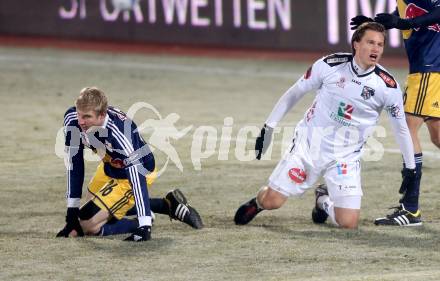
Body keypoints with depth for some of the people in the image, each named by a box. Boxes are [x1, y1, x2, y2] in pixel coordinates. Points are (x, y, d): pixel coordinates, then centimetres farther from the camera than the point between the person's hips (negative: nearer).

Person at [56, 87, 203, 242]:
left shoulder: (118, 133, -42)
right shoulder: (72, 119, -24)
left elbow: (137, 179, -38)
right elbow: (74, 165, -13)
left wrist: (144, 227, -41)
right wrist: (72, 212, -11)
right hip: (109, 168, 7)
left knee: (88, 226, -13)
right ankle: (168, 204, 26)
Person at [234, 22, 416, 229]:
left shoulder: (388, 86, -11)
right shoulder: (330, 65, -11)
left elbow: (401, 129, 3)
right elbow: (294, 93, 3)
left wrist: (410, 168, 7)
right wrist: (269, 127, 4)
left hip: (346, 156, 1)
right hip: (309, 144, -1)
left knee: (349, 223, -10)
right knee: (272, 201, -6)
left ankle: (324, 200, 25)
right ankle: (258, 202, 34)